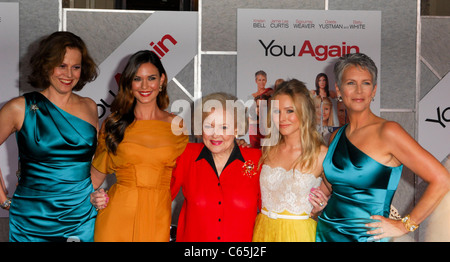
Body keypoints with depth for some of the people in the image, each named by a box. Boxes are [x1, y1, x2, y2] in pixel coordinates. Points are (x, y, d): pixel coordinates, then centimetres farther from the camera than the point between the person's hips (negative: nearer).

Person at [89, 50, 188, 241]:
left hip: (158, 218, 0)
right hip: (117, 214, 0)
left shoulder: (177, 126, 4)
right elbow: (98, 172, 12)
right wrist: (93, 196, -4)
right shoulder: (114, 123, 3)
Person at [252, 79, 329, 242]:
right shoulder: (268, 148, 0)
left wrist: (317, 209, -15)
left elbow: (328, 196, 3)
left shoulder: (321, 154, -11)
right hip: (264, 230, 3)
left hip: (299, 232, -3)